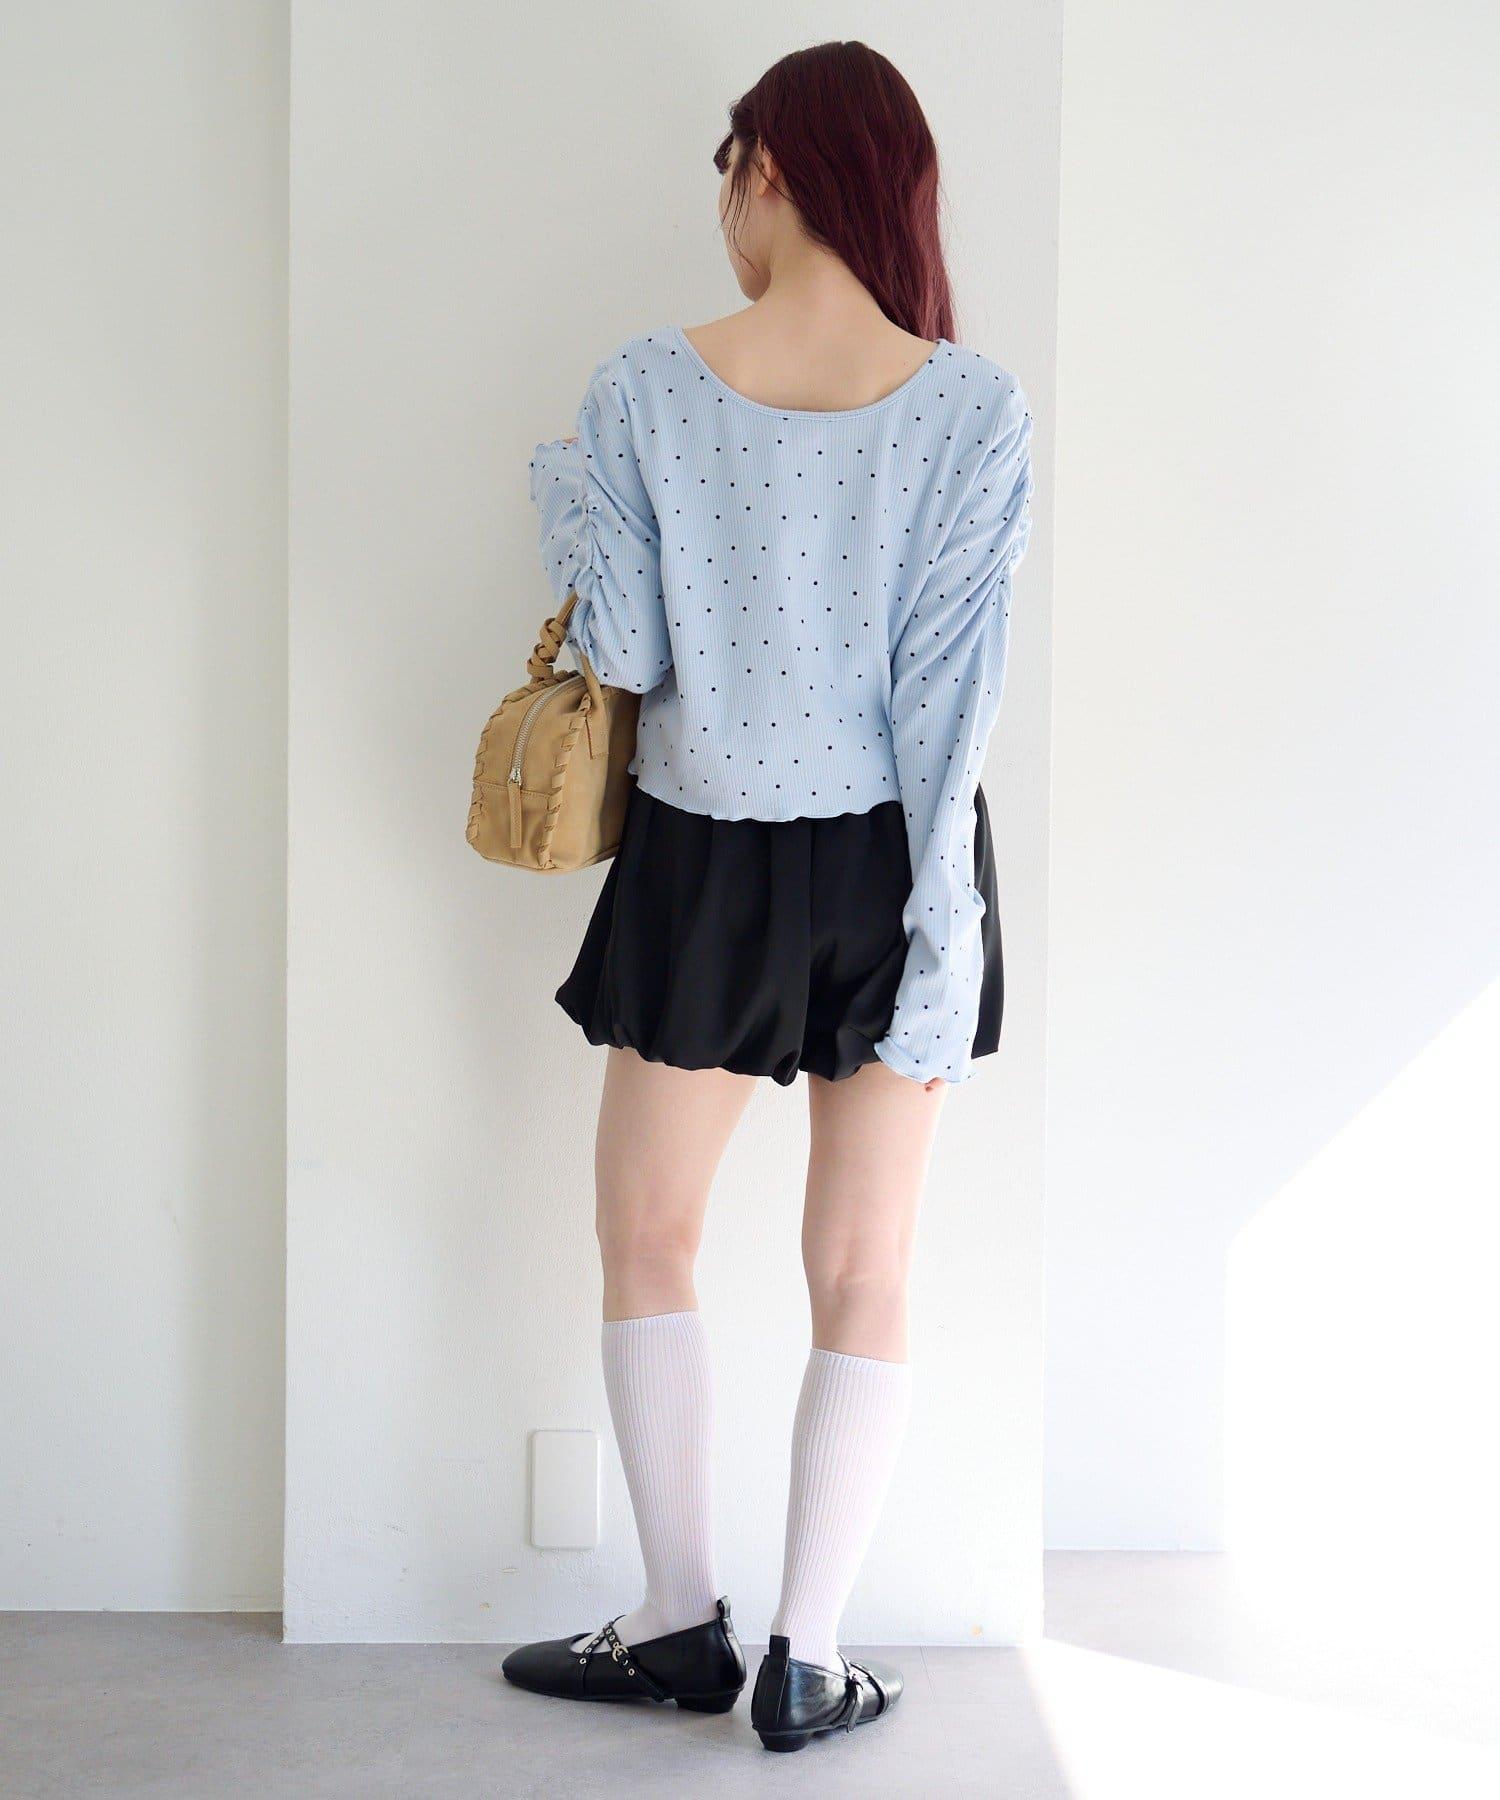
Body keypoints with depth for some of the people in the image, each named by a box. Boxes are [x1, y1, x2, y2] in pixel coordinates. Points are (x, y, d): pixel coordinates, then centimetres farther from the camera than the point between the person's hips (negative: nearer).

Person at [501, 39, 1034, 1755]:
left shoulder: (645, 389, -10)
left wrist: (560, 492, 9)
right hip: (887, 865, 1)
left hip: (704, 865, -1)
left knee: (646, 1238, 18)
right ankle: (809, 1660, 18)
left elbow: (626, 655, -8)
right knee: (865, 1273, 11)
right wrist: (944, 931, -9)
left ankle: (682, 1623, 24)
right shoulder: (973, 407, -9)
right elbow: (950, 692, -12)